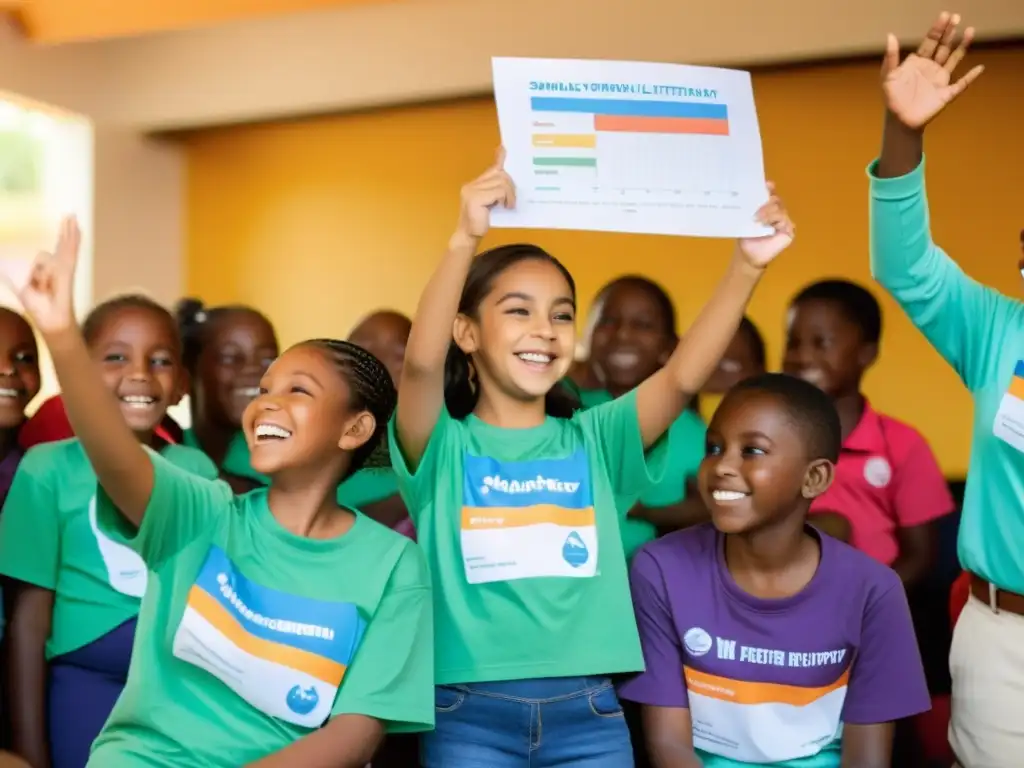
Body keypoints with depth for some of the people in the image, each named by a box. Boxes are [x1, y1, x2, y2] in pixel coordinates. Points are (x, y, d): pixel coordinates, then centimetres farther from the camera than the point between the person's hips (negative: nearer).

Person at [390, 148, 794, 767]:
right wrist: (466, 239, -34)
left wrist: (747, 265, -21)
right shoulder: (445, 448, -2)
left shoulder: (594, 439, 5)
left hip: (590, 713, 2)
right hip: (472, 714, -2)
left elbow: (683, 378, -9)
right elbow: (422, 363, -22)